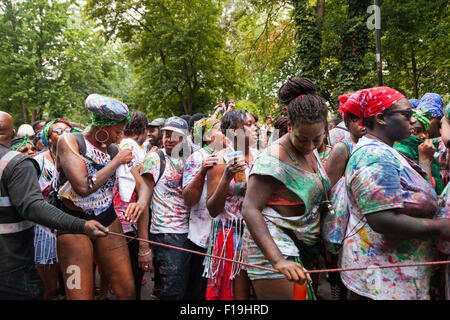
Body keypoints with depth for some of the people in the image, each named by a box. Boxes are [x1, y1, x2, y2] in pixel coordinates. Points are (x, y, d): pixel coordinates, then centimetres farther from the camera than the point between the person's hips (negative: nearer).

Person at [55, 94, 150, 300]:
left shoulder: (114, 150, 3)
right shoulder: (69, 141, -11)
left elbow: (142, 184, 6)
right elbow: (83, 187, -24)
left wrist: (141, 202, -17)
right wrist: (117, 161, -15)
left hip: (108, 220, 4)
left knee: (128, 290, 3)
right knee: (81, 295, -5)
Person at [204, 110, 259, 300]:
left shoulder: (259, 157, 6)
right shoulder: (221, 160, -8)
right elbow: (212, 209, -10)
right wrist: (226, 178, -23)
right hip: (232, 234, -5)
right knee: (238, 294, 2)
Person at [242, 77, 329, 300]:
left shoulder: (310, 150, 8)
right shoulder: (274, 158, -18)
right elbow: (250, 209, -25)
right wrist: (278, 260, -34)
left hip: (304, 248, 8)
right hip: (273, 247, -8)